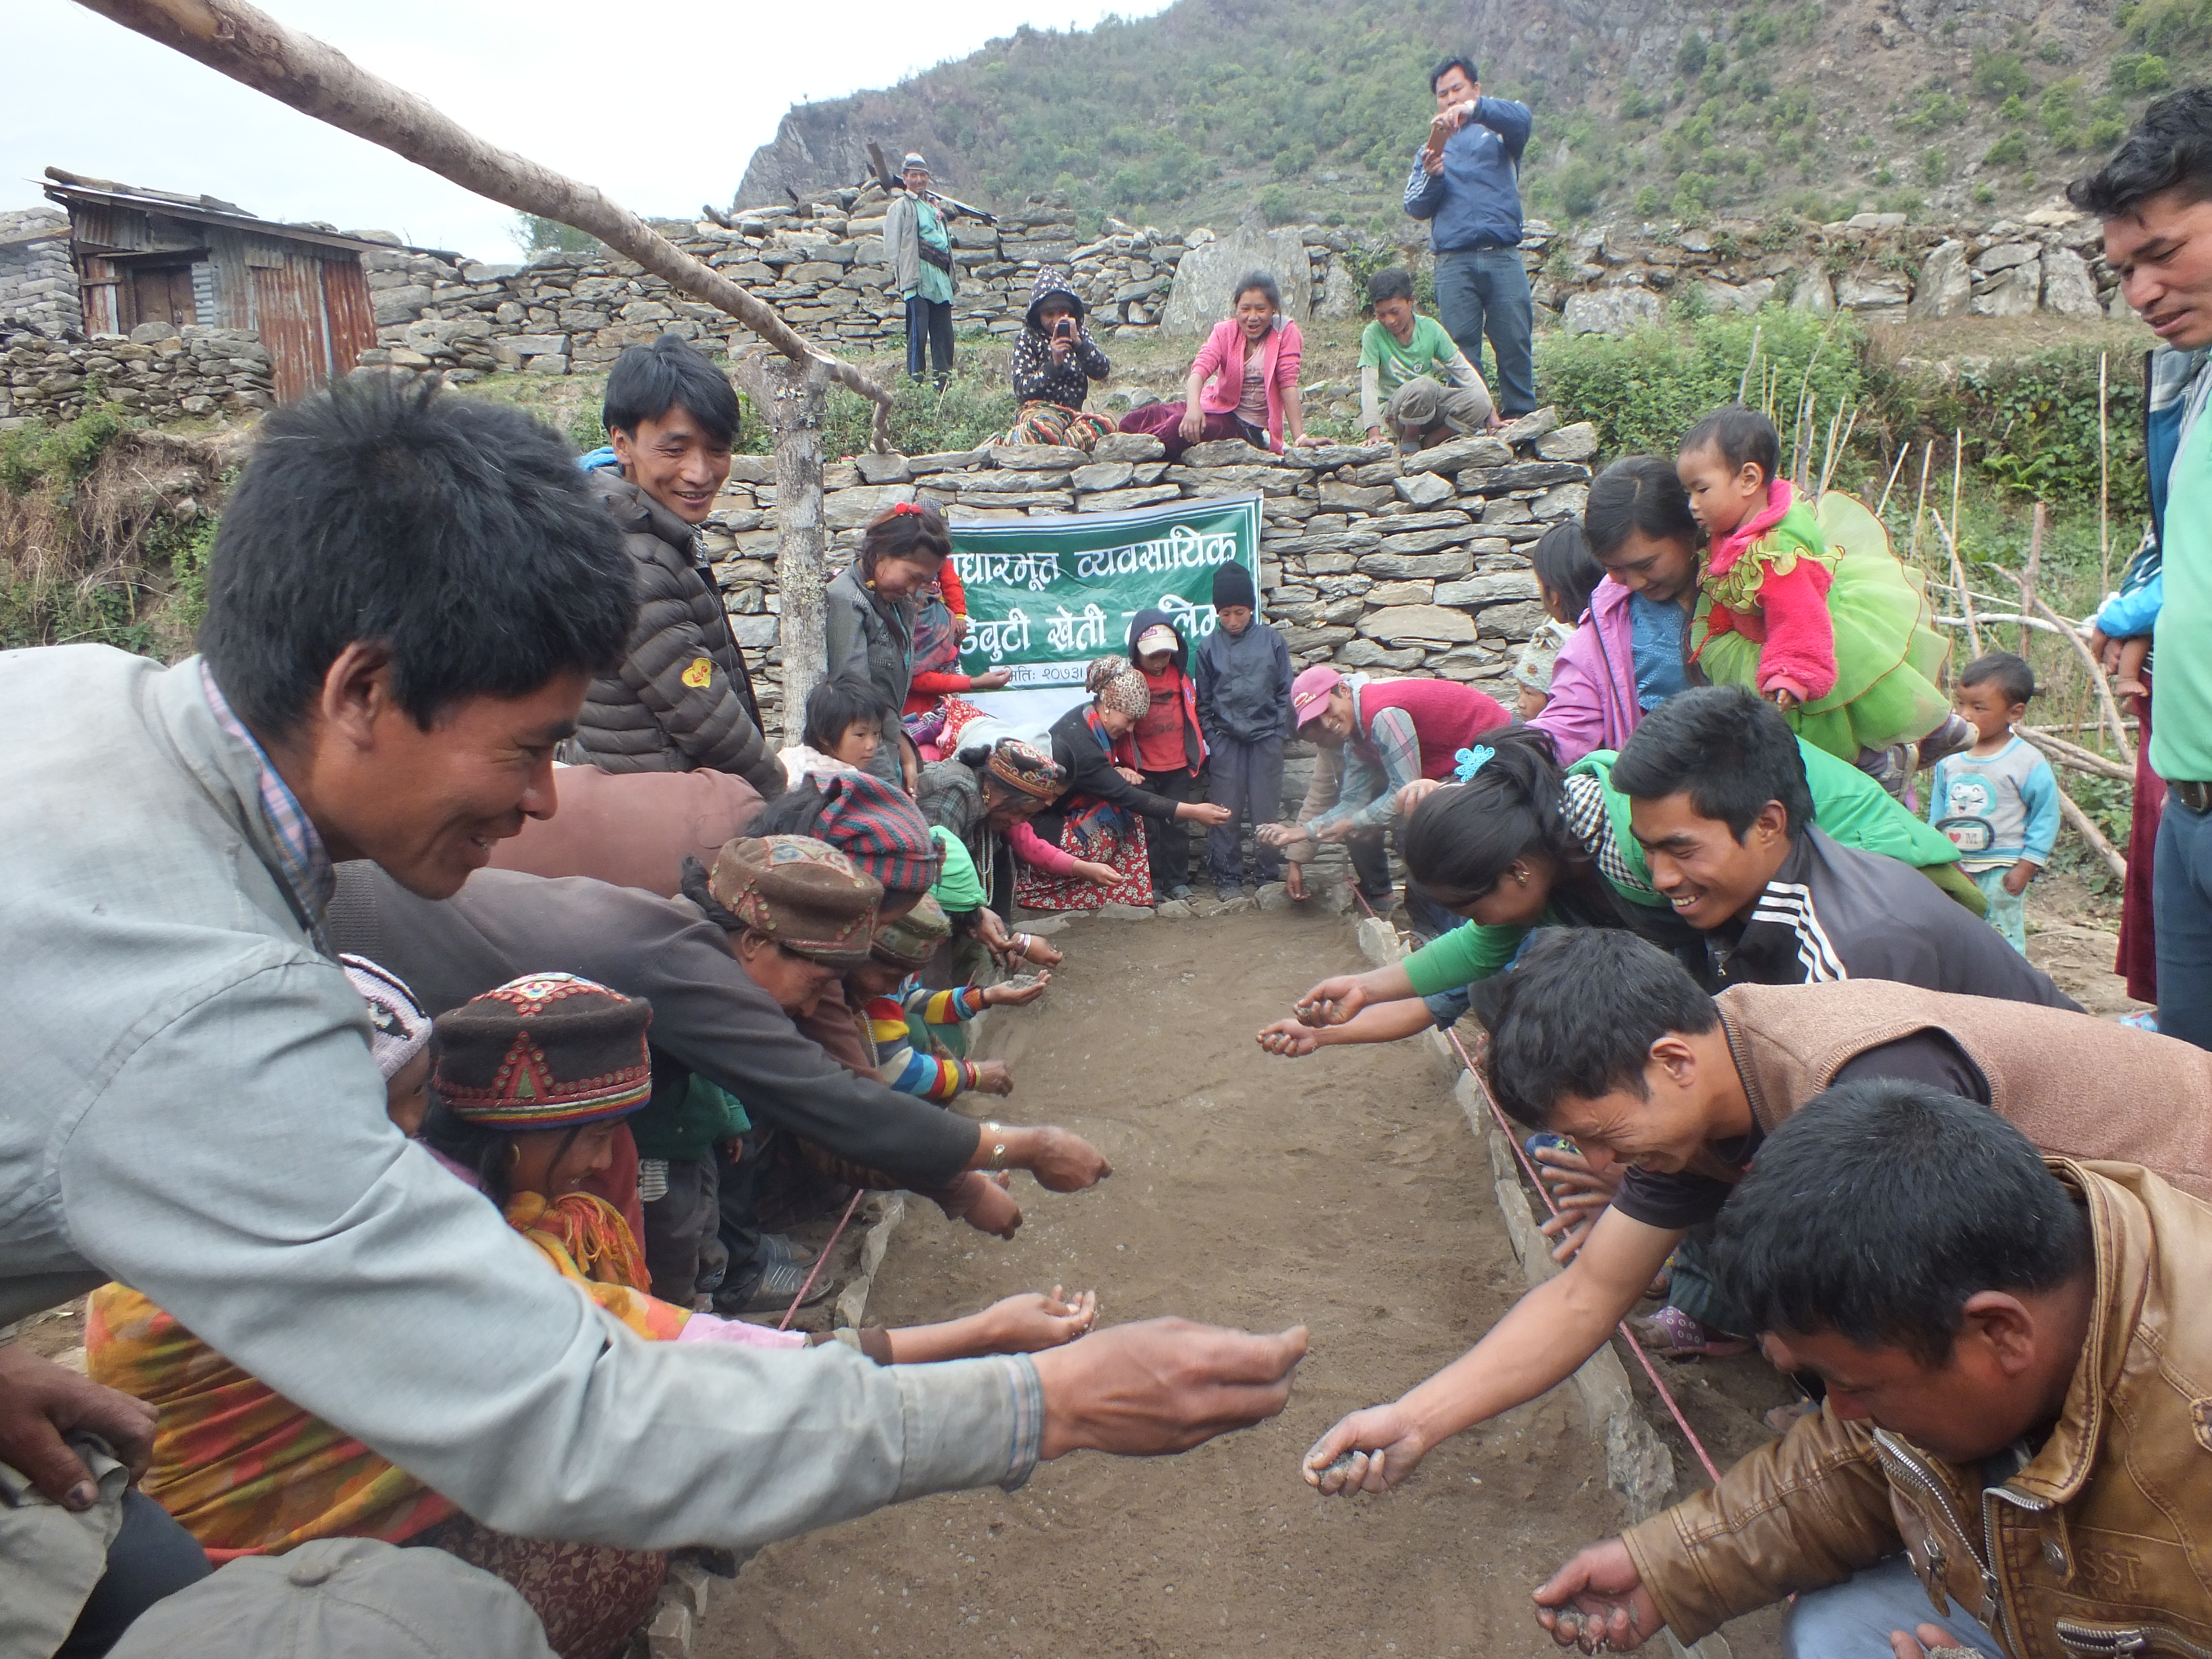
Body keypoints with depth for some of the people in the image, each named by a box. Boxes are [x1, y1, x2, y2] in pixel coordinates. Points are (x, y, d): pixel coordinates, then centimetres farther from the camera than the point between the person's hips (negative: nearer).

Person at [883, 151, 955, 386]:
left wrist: (952, 276, 22)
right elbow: (892, 245, -2)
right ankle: (915, 382, -13)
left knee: (943, 334, 4)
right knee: (918, 331, -13)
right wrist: (898, 277, -11)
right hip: (918, 277, -7)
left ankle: (943, 381, 7)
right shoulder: (901, 206, 4)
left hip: (940, 278, 7)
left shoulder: (933, 206, 27)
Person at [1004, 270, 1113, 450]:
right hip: (1038, 408, -3)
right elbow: (1022, 390, -6)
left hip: (1074, 413, 3)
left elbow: (1102, 371, -1)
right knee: (1045, 428, -42)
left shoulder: (1081, 333, 14)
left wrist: (1078, 342, -15)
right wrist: (1054, 364, -18)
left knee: (1107, 423, -31)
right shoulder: (1027, 339, 3)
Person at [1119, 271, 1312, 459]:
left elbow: (1288, 384, -14)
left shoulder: (1285, 333, -10)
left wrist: (1299, 437, -23)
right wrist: (1194, 406, -42)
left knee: (1178, 427, -31)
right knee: (1135, 420, -15)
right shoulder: (1225, 332, -4)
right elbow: (1201, 368, -21)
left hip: (1248, 426, -4)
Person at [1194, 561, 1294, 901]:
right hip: (1225, 739, 0)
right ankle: (1227, 877, 11)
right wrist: (1212, 737, 2)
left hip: (1266, 737, 0)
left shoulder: (1271, 640, 1)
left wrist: (1278, 731, -2)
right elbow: (1203, 701, 8)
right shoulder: (1208, 647, 2)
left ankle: (1267, 875, 13)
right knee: (1224, 811, 1)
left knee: (1265, 810, 3)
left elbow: (1285, 691, 5)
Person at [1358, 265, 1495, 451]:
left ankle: (1428, 443, -7)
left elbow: (1463, 369, 0)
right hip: (1393, 412, -4)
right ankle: (1408, 444, -11)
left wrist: (1491, 414, -7)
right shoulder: (1373, 334, -9)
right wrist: (1374, 431, -29)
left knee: (1480, 402, -22)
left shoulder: (1430, 329, -1)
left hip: (1430, 405, 4)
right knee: (1424, 385, -35)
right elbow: (1369, 384, -16)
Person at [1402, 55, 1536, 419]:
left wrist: (1474, 108, -24)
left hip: (1503, 257, -1)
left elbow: (1521, 117, -7)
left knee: (1516, 344, -5)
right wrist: (1432, 176, -8)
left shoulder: (1496, 133, 17)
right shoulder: (1431, 148, 23)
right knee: (1461, 350, -4)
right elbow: (1415, 207, 13)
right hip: (1453, 263, 1)